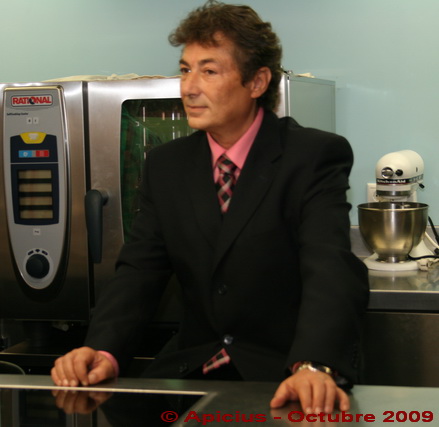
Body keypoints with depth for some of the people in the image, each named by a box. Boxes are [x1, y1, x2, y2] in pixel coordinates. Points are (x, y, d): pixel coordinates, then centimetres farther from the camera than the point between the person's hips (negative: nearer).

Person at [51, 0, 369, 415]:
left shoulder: (315, 156, -9)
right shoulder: (166, 164, 6)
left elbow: (331, 270, -22)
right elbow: (139, 269, 1)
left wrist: (314, 367, -41)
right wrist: (101, 350, -19)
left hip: (283, 377, -3)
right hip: (192, 368, 4)